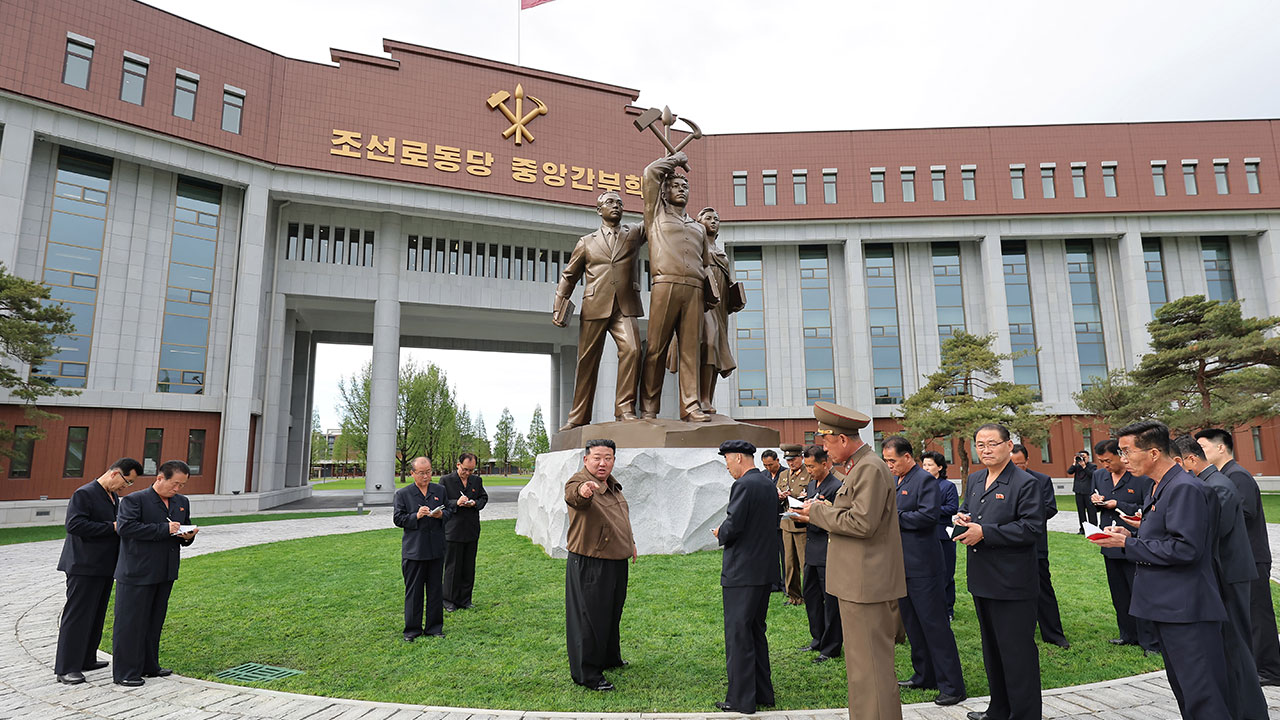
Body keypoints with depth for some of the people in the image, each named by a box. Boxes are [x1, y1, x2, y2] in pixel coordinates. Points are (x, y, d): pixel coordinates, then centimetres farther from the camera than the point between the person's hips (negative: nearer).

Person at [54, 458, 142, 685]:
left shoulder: (114, 497, 16)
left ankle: (86, 659, 26)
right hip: (84, 567, -9)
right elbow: (74, 525, -23)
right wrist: (112, 528, -21)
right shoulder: (84, 494, -13)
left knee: (96, 616, 16)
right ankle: (65, 668, 3)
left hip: (104, 567, 9)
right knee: (77, 616, -4)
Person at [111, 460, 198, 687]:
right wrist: (164, 530, -24)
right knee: (130, 623, 2)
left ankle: (149, 666, 29)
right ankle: (124, 672, 14)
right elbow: (124, 527, -22)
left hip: (165, 574, 7)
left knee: (154, 622, 16)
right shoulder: (134, 500, -9)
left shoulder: (182, 502, 11)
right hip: (137, 574, -7)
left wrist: (188, 536, -5)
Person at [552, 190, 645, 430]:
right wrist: (558, 309, 10)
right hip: (595, 308, 0)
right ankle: (578, 417, 11)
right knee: (587, 361, 2)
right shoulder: (586, 242, 16)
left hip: (625, 307, 0)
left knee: (631, 350, -21)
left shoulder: (634, 234, 18)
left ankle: (624, 408, -12)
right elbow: (568, 277, 18)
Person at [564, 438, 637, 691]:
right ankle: (586, 673, 13)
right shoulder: (578, 482, -19)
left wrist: (630, 542, 29)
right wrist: (583, 491, -67)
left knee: (612, 613, 23)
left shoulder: (612, 484, 8)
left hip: (617, 562, 9)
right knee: (589, 618, 0)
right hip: (589, 564, -9)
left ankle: (609, 658, 41)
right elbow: (573, 496, -45)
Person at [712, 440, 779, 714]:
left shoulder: (743, 485, -18)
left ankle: (741, 699, 8)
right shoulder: (768, 483, 11)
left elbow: (733, 525, -23)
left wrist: (720, 534, -2)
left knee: (738, 634, 1)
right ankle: (762, 693, 28)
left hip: (742, 573, -9)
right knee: (756, 631, 19)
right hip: (765, 570, 9)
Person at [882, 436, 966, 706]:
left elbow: (929, 515, -23)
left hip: (922, 566, -9)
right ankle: (924, 676, 30)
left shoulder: (925, 480, -12)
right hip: (902, 564, 9)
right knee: (912, 624, 17)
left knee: (933, 623, -3)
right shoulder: (894, 482, 13)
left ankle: (952, 686, 7)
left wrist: (893, 517, -18)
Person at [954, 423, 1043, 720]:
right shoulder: (974, 480, 11)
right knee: (992, 649, 19)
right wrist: (962, 519, -1)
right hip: (982, 579, 8)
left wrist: (985, 532, -21)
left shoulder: (1025, 483, -11)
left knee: (1017, 651, 1)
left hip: (1012, 582, -8)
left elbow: (1032, 527, -19)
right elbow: (965, 510, 23)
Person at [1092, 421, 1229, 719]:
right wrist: (1130, 536, 4)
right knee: (1182, 688, 20)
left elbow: (1184, 549, -24)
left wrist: (1127, 544, -17)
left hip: (1186, 611, -11)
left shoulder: (1185, 488, -18)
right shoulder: (1160, 488, 14)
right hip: (1168, 607, 11)